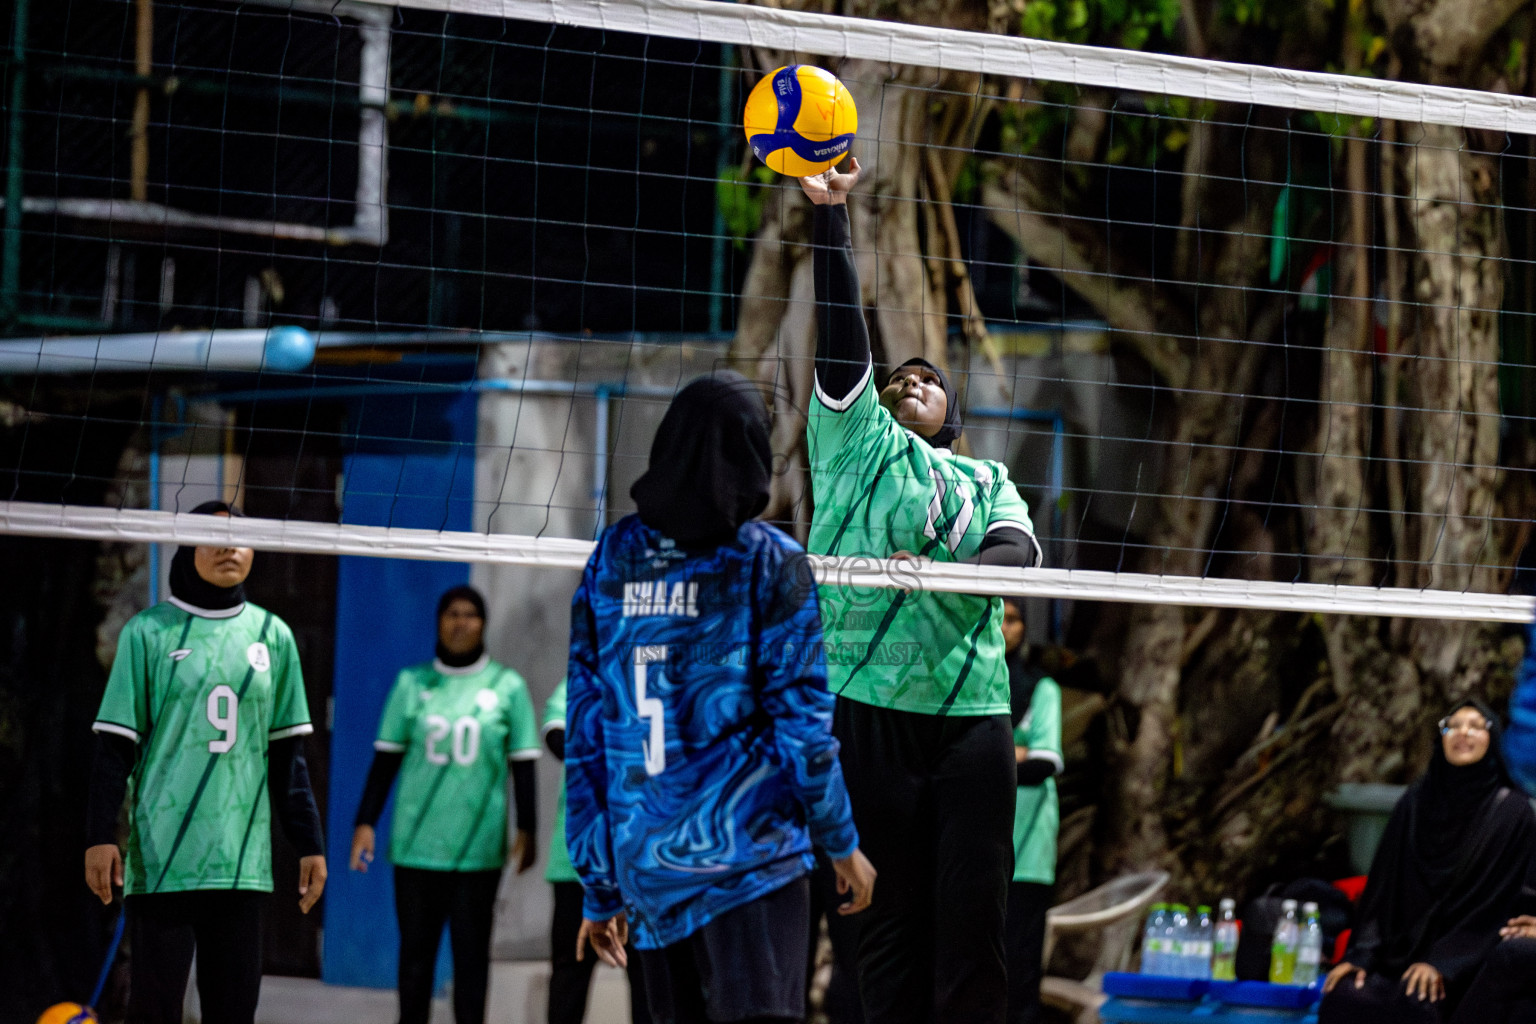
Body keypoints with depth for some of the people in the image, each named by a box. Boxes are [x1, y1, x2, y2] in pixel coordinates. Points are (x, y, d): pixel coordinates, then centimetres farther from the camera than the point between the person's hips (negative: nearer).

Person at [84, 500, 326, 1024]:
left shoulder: (272, 635, 11)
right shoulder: (148, 632, 1)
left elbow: (287, 752, 15)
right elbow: (114, 746, 0)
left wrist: (309, 843, 11)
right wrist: (100, 835, -7)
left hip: (242, 858, 3)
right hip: (160, 858, -3)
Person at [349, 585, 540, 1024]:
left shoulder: (507, 687, 5)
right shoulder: (412, 684, 8)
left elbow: (523, 763, 6)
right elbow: (386, 757, 9)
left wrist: (526, 830, 1)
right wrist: (365, 823, 3)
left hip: (479, 847, -1)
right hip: (415, 843, 1)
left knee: (471, 951, 0)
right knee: (415, 950, 4)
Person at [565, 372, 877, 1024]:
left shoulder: (610, 559, 8)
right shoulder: (769, 561, -3)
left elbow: (583, 732, 8)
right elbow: (800, 720, -5)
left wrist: (598, 890, 13)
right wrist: (842, 844, 8)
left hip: (645, 866, 4)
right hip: (753, 859, -4)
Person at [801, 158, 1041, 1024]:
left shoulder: (988, 482, 21)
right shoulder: (859, 446, 16)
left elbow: (1020, 547, 1)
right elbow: (843, 329, 7)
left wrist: (950, 573, -20)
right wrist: (832, 211, 0)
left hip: (974, 713, 2)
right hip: (870, 703, -2)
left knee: (973, 920, -5)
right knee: (893, 920, -3)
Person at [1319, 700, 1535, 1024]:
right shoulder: (1415, 802, 12)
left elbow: (1498, 900, -5)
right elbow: (1381, 884, 8)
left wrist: (1442, 963, -15)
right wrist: (1360, 955, -6)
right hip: (1398, 949, 3)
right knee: (1345, 995, -28)